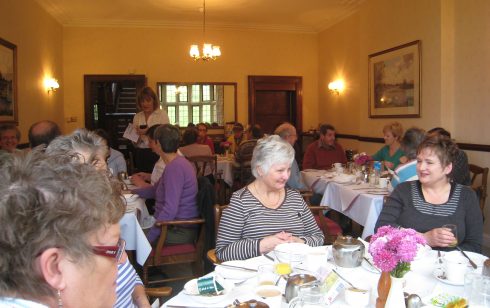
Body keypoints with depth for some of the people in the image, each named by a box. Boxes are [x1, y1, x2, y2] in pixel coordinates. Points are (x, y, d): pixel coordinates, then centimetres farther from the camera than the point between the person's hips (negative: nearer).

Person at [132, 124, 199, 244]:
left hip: (179, 232, -9)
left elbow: (170, 209, -27)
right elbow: (155, 190, 25)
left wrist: (148, 238, -22)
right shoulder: (177, 162, 11)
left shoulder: (175, 167, -22)